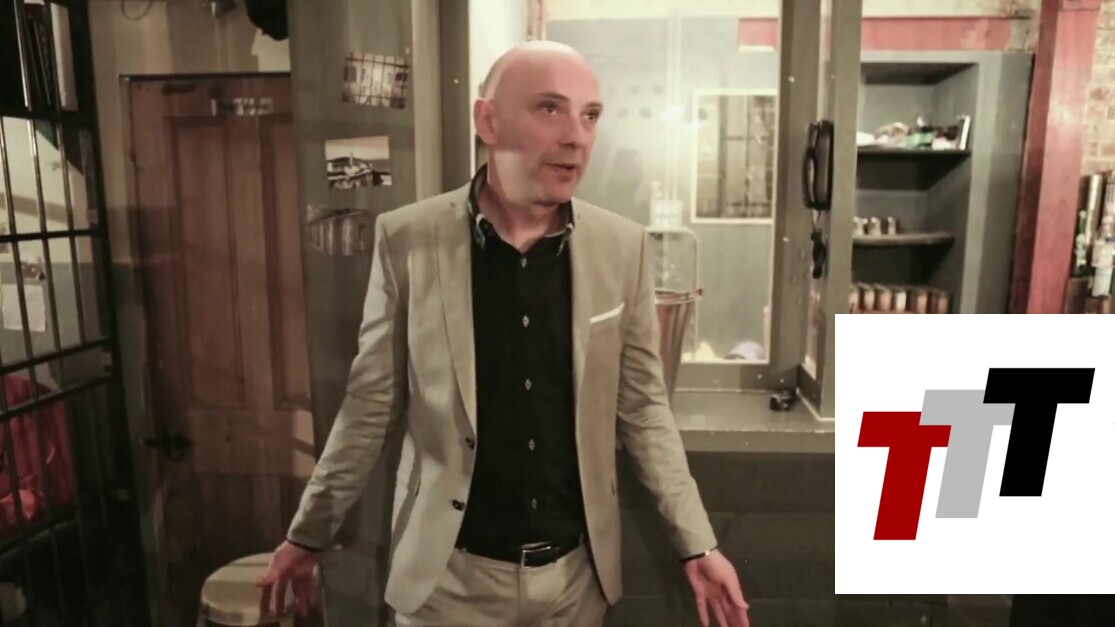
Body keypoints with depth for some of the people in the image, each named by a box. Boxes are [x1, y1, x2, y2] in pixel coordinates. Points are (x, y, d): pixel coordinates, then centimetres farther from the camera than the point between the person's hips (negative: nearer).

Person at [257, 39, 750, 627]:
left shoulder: (622, 246, -7)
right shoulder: (407, 238, -12)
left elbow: (642, 407, 0)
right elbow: (372, 405, -4)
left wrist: (698, 545, -2)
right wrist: (307, 535, 2)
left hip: (578, 570, 2)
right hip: (450, 573, -2)